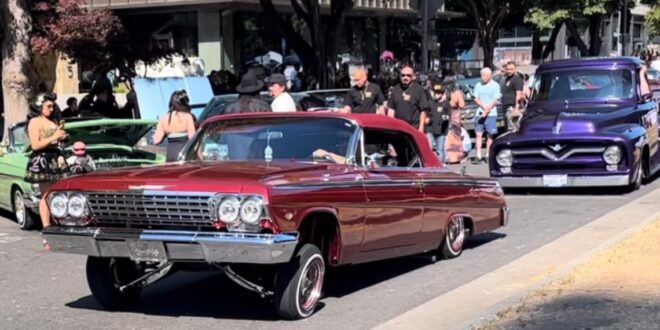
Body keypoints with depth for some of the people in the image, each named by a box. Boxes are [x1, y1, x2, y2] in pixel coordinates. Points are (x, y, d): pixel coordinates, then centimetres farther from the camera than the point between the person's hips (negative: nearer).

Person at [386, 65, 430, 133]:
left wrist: (421, 128, -10)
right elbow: (391, 108, 15)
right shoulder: (395, 90, 12)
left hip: (414, 128, -5)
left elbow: (423, 110, -5)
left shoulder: (419, 90, -3)